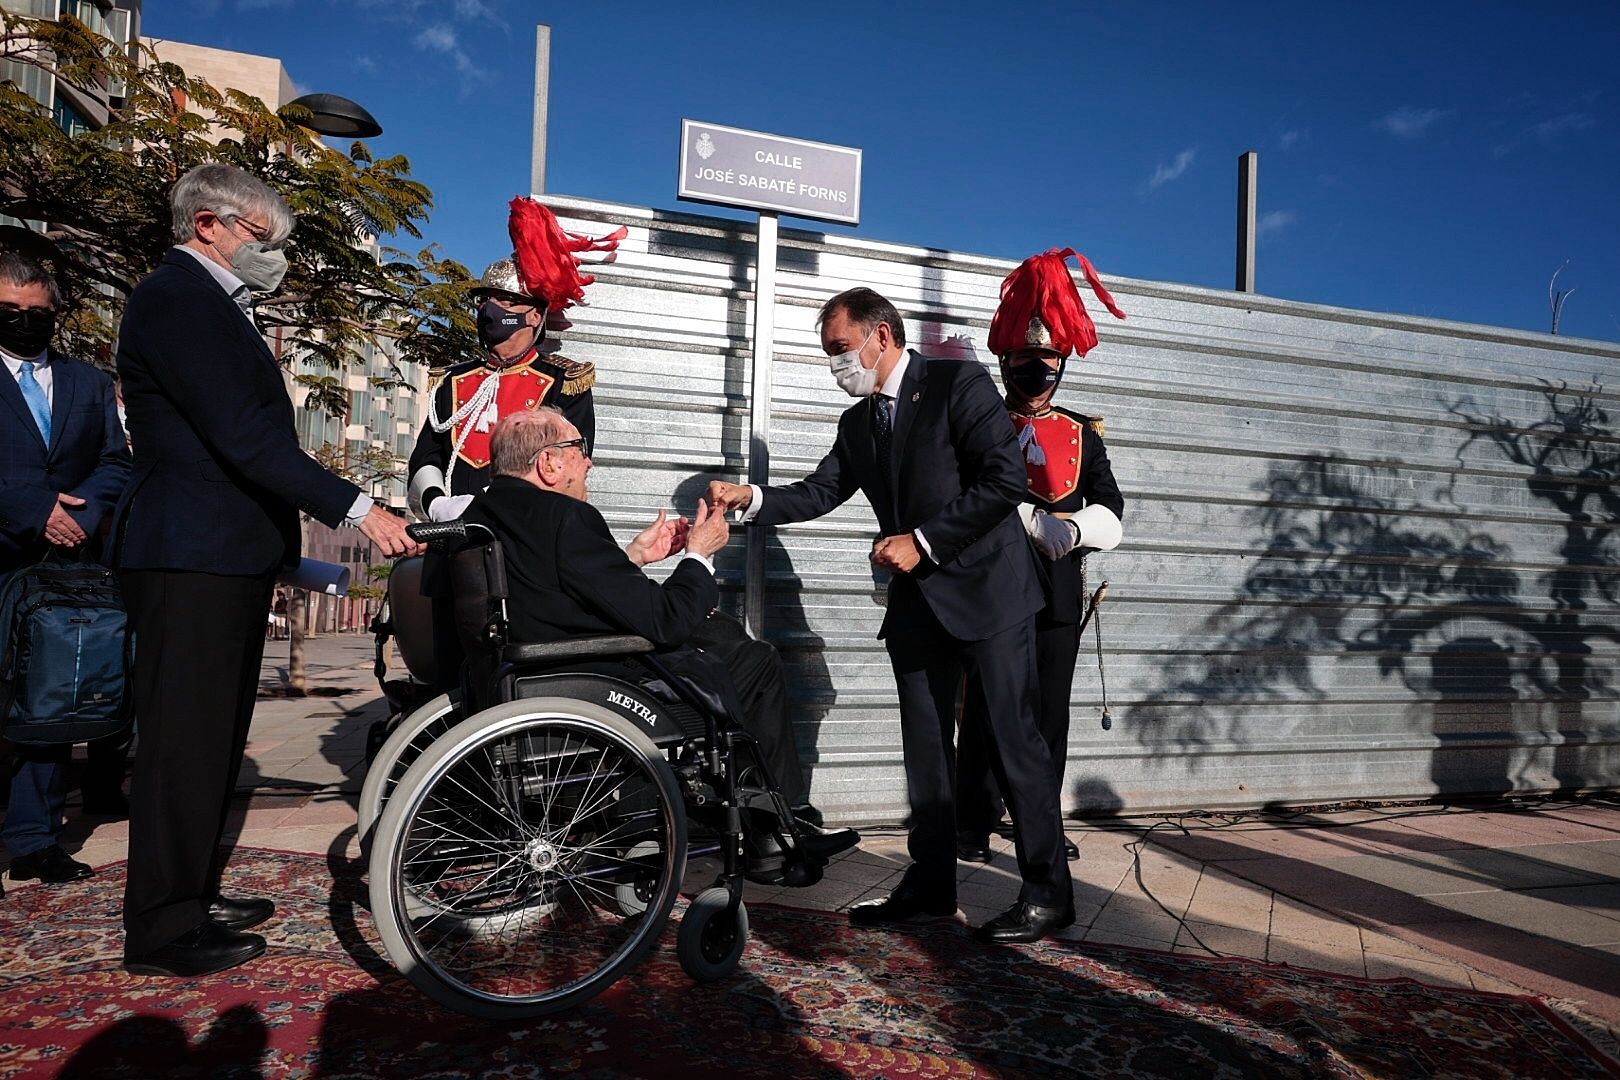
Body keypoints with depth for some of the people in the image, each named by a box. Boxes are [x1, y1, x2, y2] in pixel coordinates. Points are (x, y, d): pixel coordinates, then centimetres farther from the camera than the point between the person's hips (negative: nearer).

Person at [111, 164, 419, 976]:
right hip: (192, 557, -10)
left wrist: (283, 541, 19)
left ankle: (192, 895, 28)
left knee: (213, 735, 15)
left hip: (227, 554, 10)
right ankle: (161, 931, 9)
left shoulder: (211, 302, 19)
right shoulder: (177, 297, -11)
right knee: (185, 738, -3)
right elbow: (243, 435, -22)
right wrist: (358, 510, -25)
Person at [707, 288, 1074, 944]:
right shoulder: (857, 423, 13)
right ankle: (930, 882, 24)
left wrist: (922, 542, -17)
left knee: (1015, 740, -1)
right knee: (925, 747, 11)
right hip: (918, 600, 7)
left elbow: (1004, 481, -17)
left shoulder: (959, 384, -9)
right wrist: (751, 498, -8)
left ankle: (1048, 892, 12)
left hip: (986, 590, -7)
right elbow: (818, 493, 9)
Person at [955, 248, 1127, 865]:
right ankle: (973, 828, 13)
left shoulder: (1082, 435, 13)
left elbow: (1110, 518, 3)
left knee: (1050, 714, 10)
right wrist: (1038, 522, -23)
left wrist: (1073, 528, -18)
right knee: (988, 712, 1)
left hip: (1061, 594, 4)